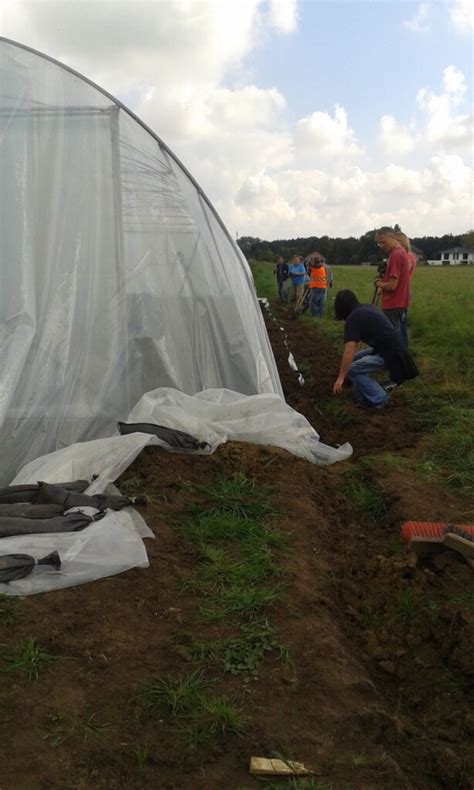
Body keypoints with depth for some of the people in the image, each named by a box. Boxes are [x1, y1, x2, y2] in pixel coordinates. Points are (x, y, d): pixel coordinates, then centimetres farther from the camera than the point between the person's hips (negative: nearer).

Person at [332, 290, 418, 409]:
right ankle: (365, 396, 22)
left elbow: (349, 352, -19)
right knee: (355, 359, 18)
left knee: (352, 369, -8)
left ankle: (378, 398, -1)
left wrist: (340, 378, -15)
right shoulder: (368, 308, 13)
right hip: (394, 348, 9)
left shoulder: (352, 319, -12)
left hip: (389, 354, -9)